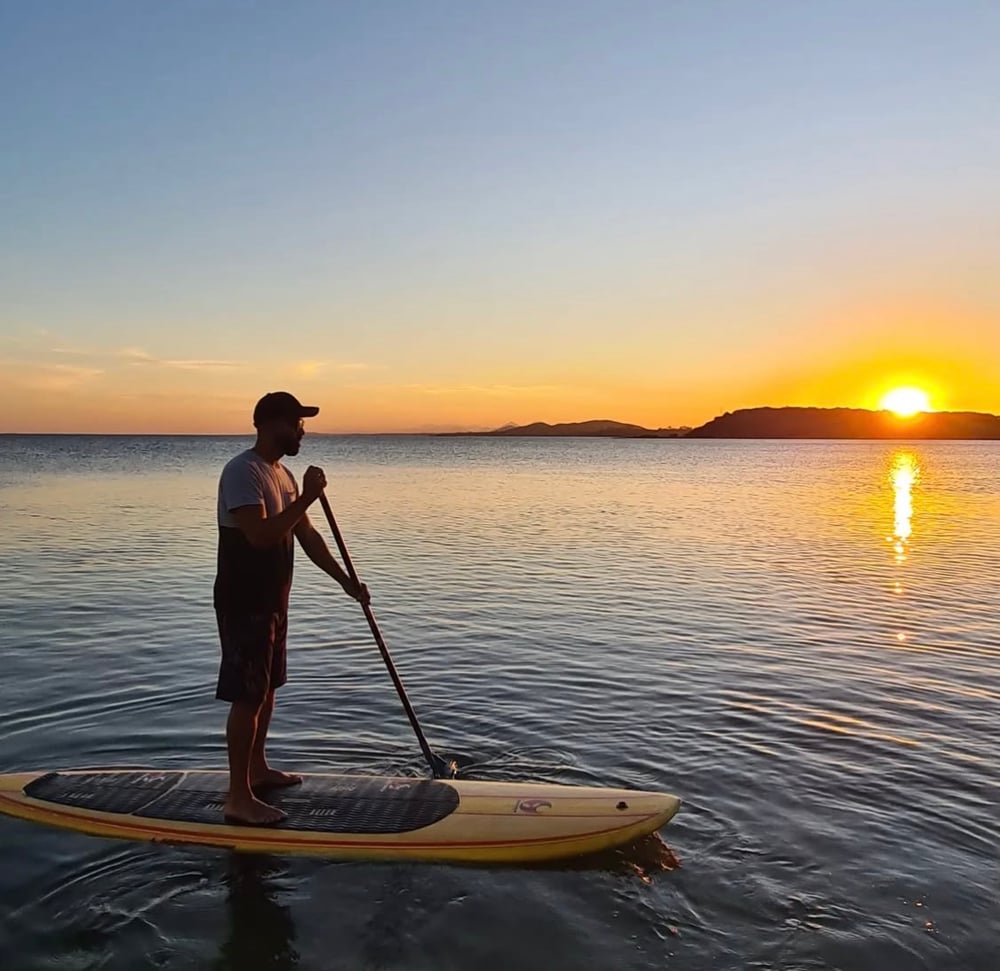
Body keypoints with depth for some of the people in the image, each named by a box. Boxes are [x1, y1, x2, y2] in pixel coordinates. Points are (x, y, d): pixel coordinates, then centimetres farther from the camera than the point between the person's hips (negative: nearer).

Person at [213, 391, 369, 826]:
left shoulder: (282, 474, 12)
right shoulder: (243, 471, -18)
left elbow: (307, 537, 15)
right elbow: (260, 536, -29)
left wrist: (346, 582, 12)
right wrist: (306, 498, -25)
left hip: (272, 601, 10)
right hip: (243, 604, -10)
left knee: (267, 688, 18)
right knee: (247, 696, -5)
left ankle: (257, 769, 33)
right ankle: (239, 797, 3)